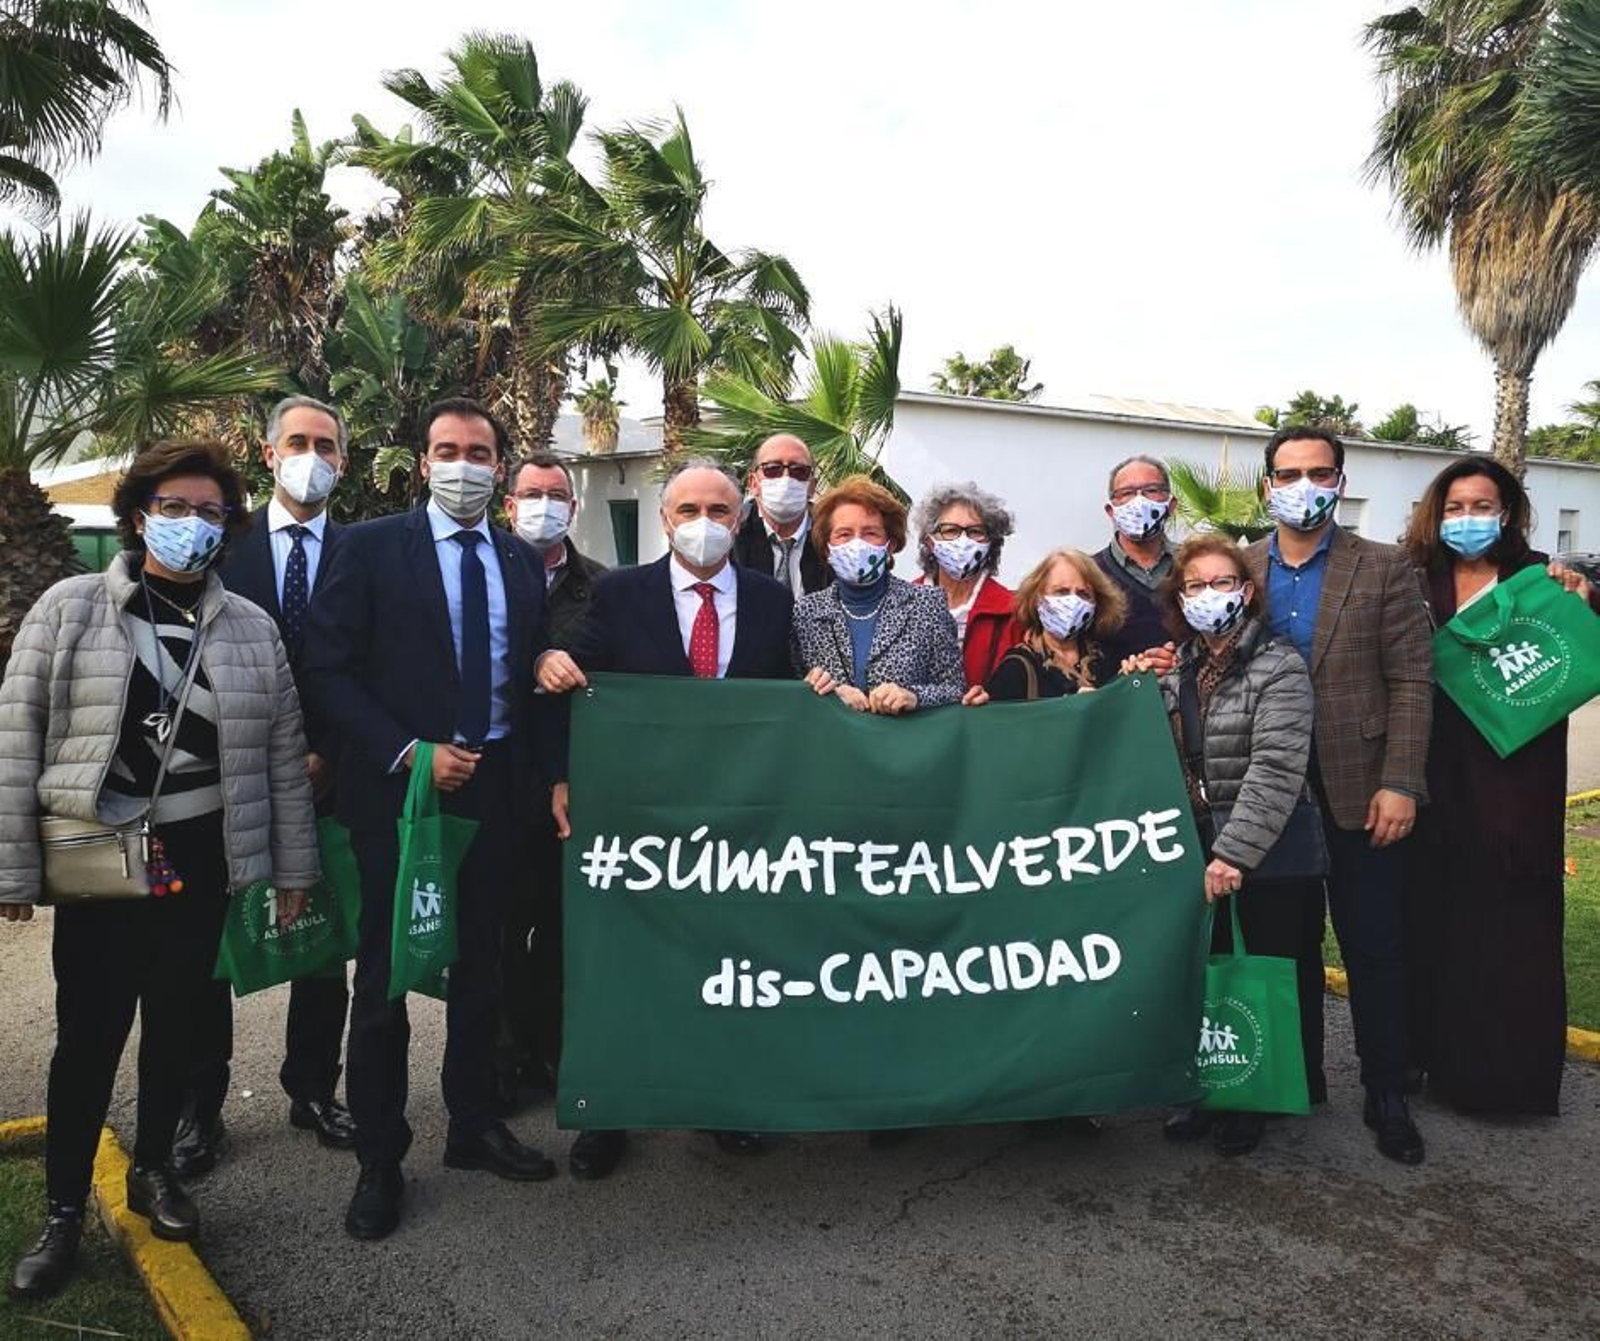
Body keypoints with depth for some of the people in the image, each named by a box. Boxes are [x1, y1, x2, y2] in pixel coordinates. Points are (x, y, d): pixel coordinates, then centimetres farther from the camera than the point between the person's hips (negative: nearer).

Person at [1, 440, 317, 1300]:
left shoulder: (251, 628, 3)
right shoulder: (69, 608, -2)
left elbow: (282, 753, 5)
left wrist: (292, 868, 5)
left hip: (198, 857, 2)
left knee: (177, 1024, 14)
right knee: (88, 1033, 5)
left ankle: (153, 1170, 35)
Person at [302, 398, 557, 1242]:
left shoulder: (522, 561, 8)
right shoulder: (370, 548, -4)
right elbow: (328, 671, -9)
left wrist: (536, 772, 1)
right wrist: (410, 754, -16)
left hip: (494, 787, 4)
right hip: (398, 789, -4)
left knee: (479, 967, 15)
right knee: (384, 976, 6)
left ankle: (473, 1126, 32)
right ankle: (380, 1159, 21)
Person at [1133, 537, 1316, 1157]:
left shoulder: (1278, 668, -10)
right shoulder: (1174, 670, 9)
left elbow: (1276, 769, -21)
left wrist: (1233, 854, -27)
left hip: (1267, 860, -5)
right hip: (1195, 857, 5)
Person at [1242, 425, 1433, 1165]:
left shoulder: (1384, 568, -2)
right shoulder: (1239, 571, 5)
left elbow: (1412, 681, -5)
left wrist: (1399, 784, -12)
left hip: (1359, 790, -2)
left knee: (1374, 947, 7)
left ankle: (1387, 1095, 22)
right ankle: (1294, 1080, 28)